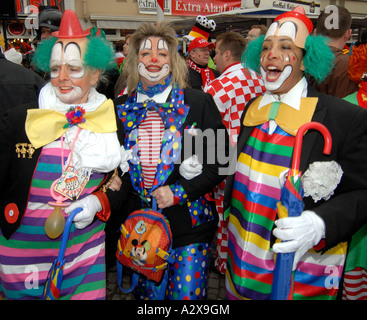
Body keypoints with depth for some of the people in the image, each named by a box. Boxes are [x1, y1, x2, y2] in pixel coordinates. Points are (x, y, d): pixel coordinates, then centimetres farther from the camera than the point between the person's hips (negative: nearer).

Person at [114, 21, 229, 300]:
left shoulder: (199, 103, -6)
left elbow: (220, 161, -6)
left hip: (189, 226, -2)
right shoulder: (122, 108, 3)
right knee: (147, 294, 19)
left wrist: (180, 191, -15)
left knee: (186, 293, 8)